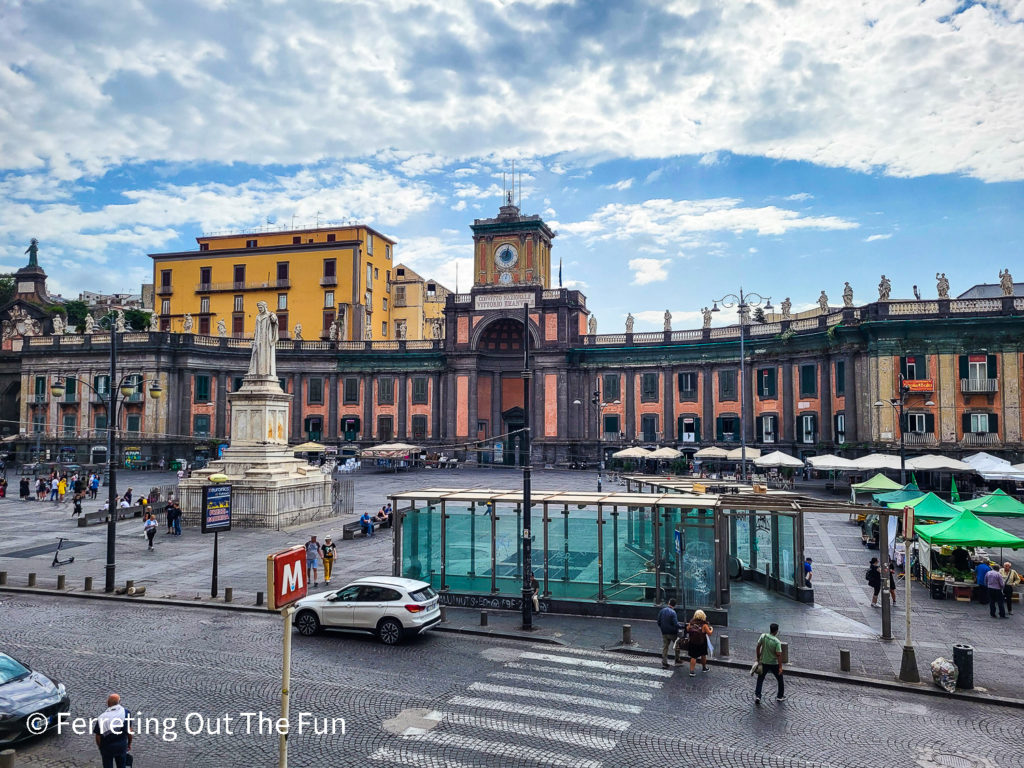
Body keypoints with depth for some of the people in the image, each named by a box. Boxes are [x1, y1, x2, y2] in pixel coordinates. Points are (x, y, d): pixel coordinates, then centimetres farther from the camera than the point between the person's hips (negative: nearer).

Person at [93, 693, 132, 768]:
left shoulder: (101, 718, -17)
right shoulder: (125, 713, -13)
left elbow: (98, 737, -9)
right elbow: (129, 731, -6)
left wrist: (100, 748, 10)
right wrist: (129, 744, 10)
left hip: (106, 748, -1)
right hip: (121, 746, 1)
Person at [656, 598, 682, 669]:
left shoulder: (661, 611, 0)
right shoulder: (673, 612, -21)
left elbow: (658, 622, 6)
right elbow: (675, 624, -23)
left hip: (664, 633, 5)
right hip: (673, 633, -5)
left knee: (664, 647, 10)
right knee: (677, 646, 18)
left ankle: (664, 663, 10)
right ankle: (677, 659, 29)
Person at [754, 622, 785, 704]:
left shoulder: (763, 636, -10)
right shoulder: (777, 642, -20)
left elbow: (758, 647, -4)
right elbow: (779, 655, -21)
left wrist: (758, 658, 9)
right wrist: (780, 667, -15)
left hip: (764, 662, 3)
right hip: (774, 664, -3)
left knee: (760, 680, 11)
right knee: (780, 680, 20)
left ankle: (757, 696, 2)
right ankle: (780, 696, 30)